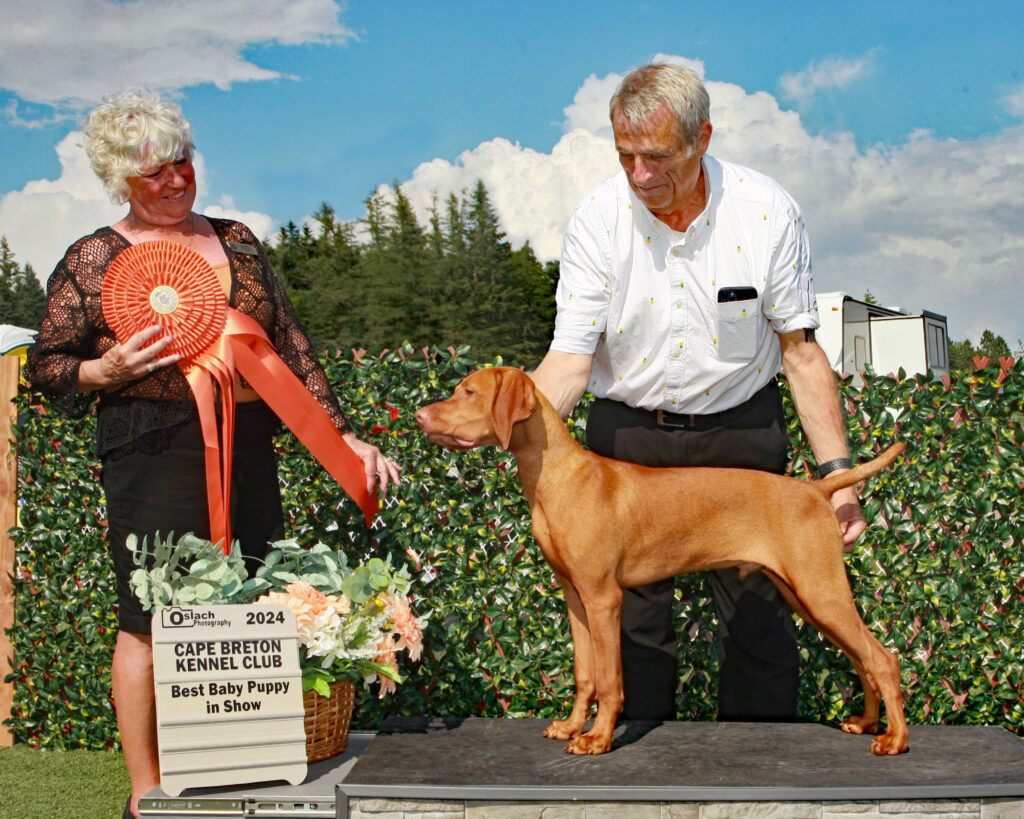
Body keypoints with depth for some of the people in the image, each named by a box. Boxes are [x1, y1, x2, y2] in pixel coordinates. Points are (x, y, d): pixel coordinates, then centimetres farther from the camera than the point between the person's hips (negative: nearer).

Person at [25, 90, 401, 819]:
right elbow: (46, 367, 5)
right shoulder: (93, 261, 2)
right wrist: (108, 369, -15)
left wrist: (341, 434, 9)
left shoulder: (235, 241, 15)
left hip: (248, 452, 5)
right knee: (153, 623, -1)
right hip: (154, 456, -4)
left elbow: (291, 346, 14)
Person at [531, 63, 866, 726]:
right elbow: (571, 359, -14)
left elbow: (801, 349, -7)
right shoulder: (597, 219, -13)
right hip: (628, 433, 0)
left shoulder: (768, 210, -13)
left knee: (759, 614, 2)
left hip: (742, 431, 0)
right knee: (632, 615, 3)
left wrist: (837, 470, -10)